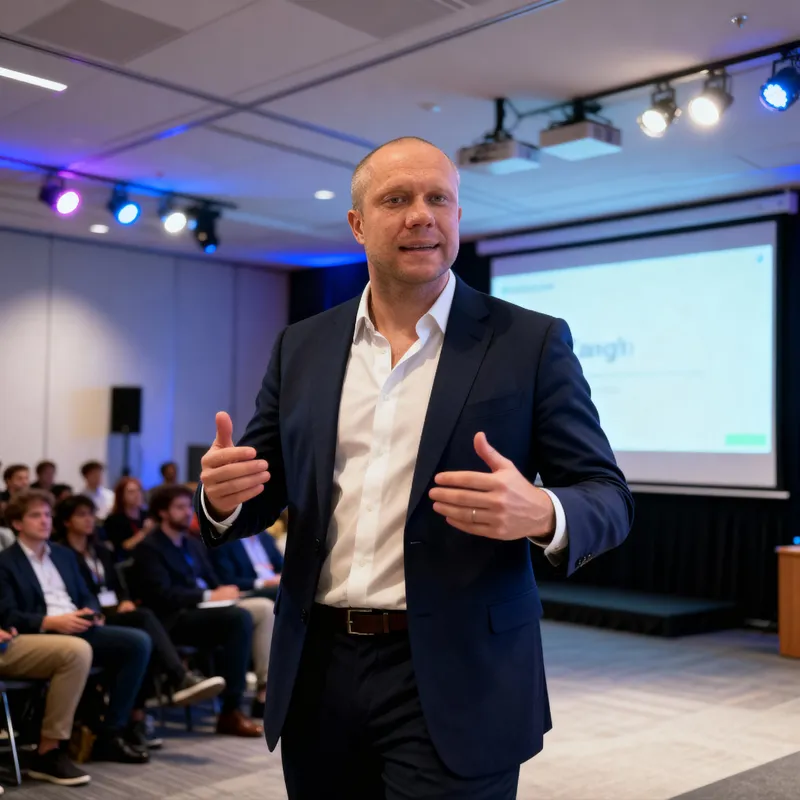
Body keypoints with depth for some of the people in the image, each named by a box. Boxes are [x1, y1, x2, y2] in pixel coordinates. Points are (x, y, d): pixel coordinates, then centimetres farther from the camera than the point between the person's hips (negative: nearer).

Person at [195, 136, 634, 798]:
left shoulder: (531, 342, -3)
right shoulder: (302, 347, 7)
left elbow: (608, 498, -4)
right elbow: (262, 494, 11)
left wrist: (541, 513, -26)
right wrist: (221, 496, -13)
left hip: (454, 686, -3)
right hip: (319, 673, 4)